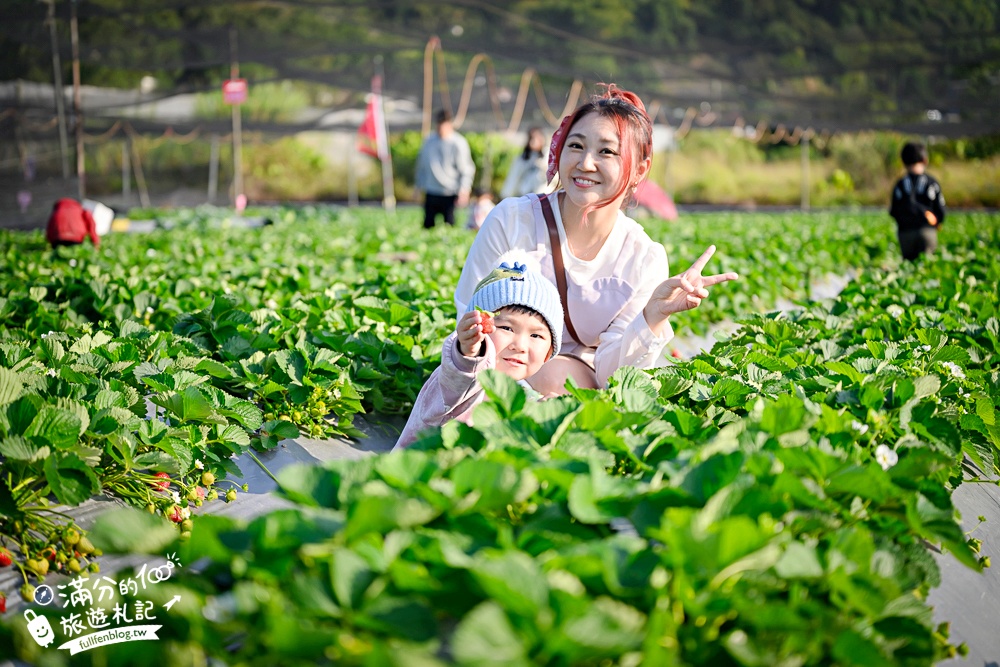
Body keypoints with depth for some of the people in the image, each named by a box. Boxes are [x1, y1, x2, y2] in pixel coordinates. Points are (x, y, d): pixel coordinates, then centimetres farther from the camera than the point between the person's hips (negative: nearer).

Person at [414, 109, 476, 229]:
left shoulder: (458, 143, -5)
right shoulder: (429, 141, 8)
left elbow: (467, 170, -5)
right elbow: (421, 164, 18)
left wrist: (464, 191, -14)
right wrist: (419, 186, 18)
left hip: (449, 196, -4)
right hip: (431, 193, 4)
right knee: (427, 225, 4)